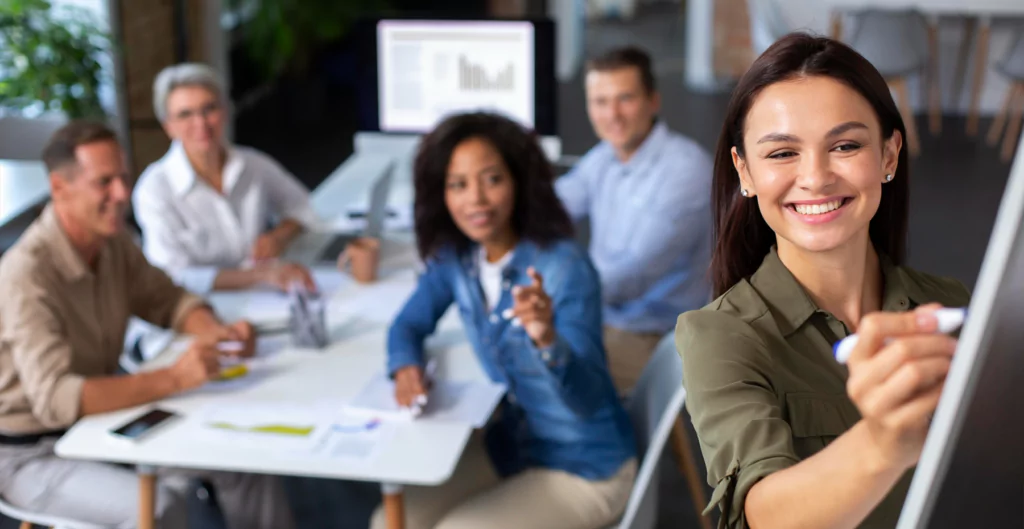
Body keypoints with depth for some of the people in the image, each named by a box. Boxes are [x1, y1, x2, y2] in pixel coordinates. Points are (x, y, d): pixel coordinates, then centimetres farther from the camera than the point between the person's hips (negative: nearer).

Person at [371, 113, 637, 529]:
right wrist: (407, 367, -14)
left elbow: (588, 400, -33)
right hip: (509, 443, 6)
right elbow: (409, 324, 9)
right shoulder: (454, 257, -7)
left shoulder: (565, 269, -26)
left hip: (583, 467, -6)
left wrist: (548, 340, -53)